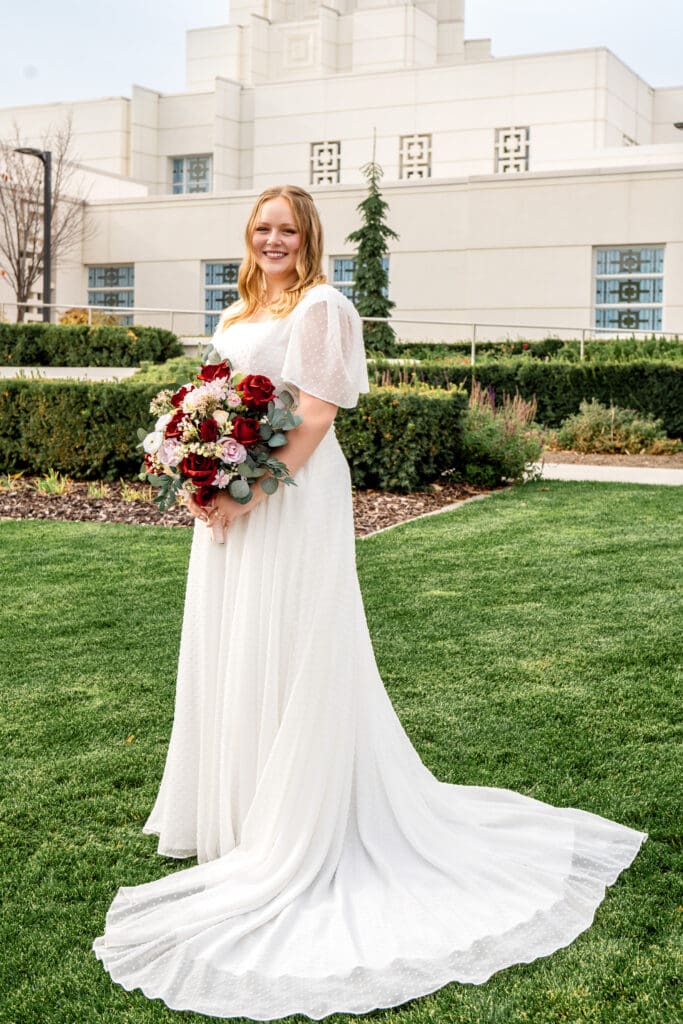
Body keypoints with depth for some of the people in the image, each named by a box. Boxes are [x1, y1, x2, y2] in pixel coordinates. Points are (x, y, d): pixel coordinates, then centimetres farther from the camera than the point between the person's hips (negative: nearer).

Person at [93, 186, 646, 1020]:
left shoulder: (319, 307, -8)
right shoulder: (236, 315, 18)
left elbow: (314, 417, -16)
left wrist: (249, 494, -21)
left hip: (290, 502, -9)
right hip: (229, 504, 9)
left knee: (284, 656, -4)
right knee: (227, 654, 15)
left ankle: (293, 835, 9)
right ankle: (236, 808, 31)